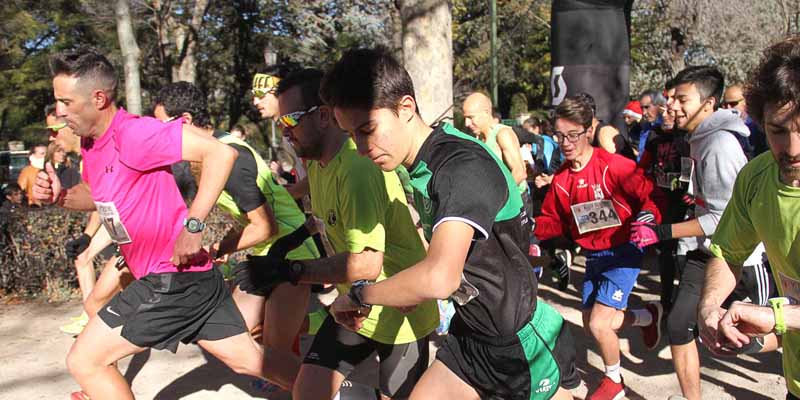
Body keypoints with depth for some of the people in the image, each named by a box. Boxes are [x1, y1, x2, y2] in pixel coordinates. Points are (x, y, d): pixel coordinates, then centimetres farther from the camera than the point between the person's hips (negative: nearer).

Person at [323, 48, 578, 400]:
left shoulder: (463, 164, -28)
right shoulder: (420, 167, 0)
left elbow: (440, 277, -41)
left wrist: (359, 296, -25)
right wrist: (413, 288, 3)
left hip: (527, 345, -7)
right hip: (471, 336, 8)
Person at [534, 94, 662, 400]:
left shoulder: (614, 166, -20)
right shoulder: (561, 178, -1)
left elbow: (649, 196, -14)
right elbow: (553, 220, 6)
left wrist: (646, 219, -33)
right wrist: (530, 232, -11)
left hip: (623, 252, -7)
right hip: (592, 256, 7)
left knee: (598, 324, -14)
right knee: (591, 326, 14)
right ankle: (648, 316, 43)